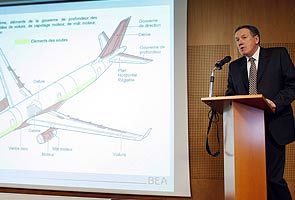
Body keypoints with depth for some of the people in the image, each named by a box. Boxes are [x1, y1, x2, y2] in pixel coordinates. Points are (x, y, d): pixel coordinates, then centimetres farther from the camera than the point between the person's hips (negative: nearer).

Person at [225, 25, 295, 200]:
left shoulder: (279, 54, 5)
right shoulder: (234, 66, 16)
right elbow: (230, 94, 15)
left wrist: (276, 102, -18)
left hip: (274, 127, -3)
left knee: (273, 177, -6)